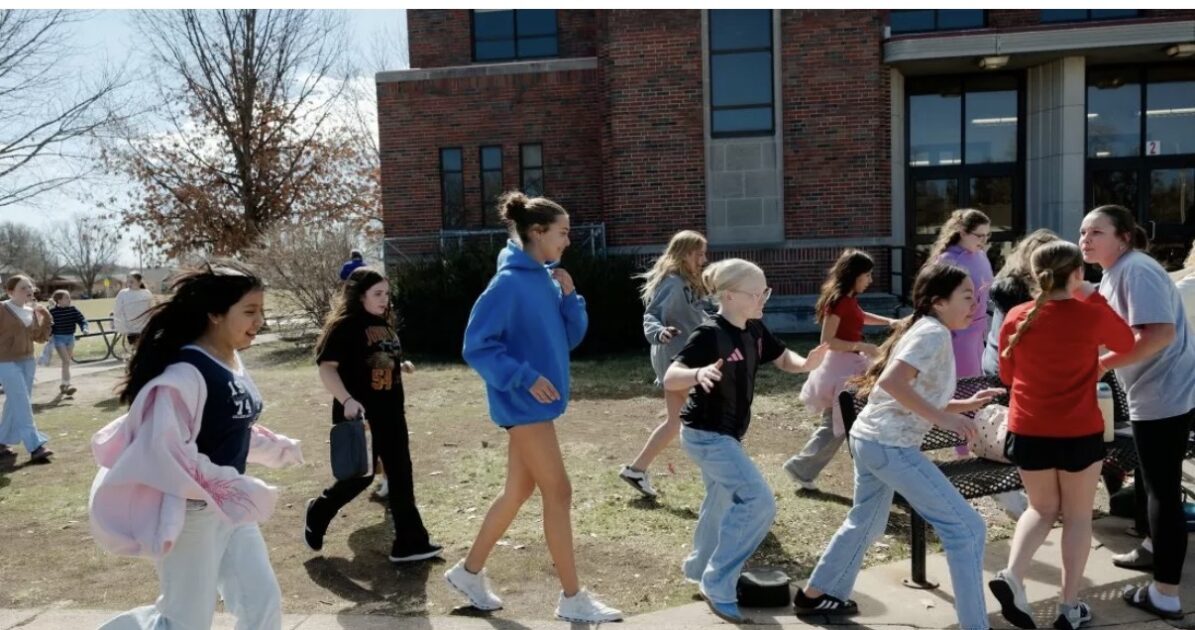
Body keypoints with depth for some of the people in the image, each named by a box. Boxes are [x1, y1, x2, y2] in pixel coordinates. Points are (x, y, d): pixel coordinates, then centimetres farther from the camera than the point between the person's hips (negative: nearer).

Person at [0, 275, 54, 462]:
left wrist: (46, 317, -2)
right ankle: (35, 447, -13)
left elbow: (40, 337, 9)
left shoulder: (32, 311, 9)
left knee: (15, 404, 13)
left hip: (27, 361, 7)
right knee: (22, 404, -11)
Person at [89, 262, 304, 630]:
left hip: (232, 505, 8)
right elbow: (167, 451, -28)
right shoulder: (186, 372, -23)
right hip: (191, 512, -8)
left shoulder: (233, 361, 4)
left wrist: (276, 448, 18)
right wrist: (234, 490, -30)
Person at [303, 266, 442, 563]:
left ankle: (410, 542, 13)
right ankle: (318, 513, 32)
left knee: (402, 476, 6)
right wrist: (347, 400, -30)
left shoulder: (384, 324, 11)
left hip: (390, 413, 7)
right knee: (360, 476, 3)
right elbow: (327, 367, -20)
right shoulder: (345, 325, -13)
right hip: (360, 415, -7)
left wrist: (402, 365, 12)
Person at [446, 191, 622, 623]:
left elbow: (571, 338, 10)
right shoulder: (509, 283, -17)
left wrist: (569, 296, -4)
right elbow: (476, 346, -18)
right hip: (524, 403, -9)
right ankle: (572, 598, 8)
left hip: (537, 403, 9)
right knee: (558, 493, -4)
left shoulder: (547, 279, 9)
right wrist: (524, 377, -23)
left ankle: (469, 571, 32)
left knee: (519, 492, 16)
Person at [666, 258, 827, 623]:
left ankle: (699, 569, 46)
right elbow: (670, 379, -33)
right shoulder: (710, 334, -25)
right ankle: (717, 586, -2)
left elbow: (784, 360, 12)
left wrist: (807, 363, -11)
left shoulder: (755, 330, -1)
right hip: (706, 434, -9)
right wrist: (699, 374, -54)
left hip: (726, 434, 9)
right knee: (758, 501, -15)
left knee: (724, 502, 23)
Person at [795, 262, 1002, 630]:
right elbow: (893, 383, -27)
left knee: (866, 522, 26)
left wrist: (966, 404, 11)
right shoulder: (934, 333, -12)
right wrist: (943, 419, -21)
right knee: (966, 528, -3)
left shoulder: (923, 330, 17)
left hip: (869, 438, 10)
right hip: (890, 446, -10)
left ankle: (814, 595, 39)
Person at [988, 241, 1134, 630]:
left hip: (1027, 432, 2)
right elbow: (1127, 343, 12)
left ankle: (1011, 576, 0)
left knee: (1043, 509, 20)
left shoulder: (1017, 317, -4)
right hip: (1080, 434, -2)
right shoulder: (1093, 314, -11)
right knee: (1078, 516, 15)